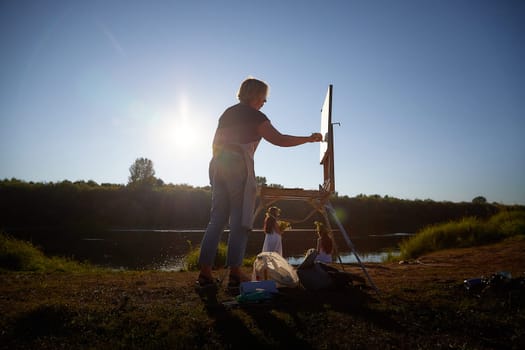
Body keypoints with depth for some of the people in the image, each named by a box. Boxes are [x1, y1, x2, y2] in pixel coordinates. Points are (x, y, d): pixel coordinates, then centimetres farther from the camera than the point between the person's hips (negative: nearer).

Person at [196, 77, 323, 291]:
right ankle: (235, 274, -2)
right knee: (240, 221, -3)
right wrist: (310, 139, 2)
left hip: (217, 165, 7)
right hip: (238, 165, -7)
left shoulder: (228, 113, 22)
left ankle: (205, 273, 4)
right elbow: (279, 140, -6)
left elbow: (215, 143, 23)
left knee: (217, 219, 6)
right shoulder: (254, 116, 0)